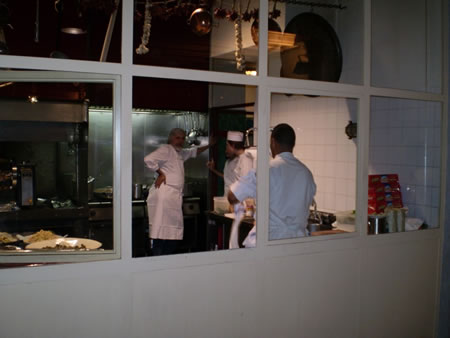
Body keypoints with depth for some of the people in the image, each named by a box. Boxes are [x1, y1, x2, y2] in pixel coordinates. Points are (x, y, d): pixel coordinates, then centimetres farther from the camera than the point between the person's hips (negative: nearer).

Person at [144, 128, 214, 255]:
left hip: (175, 196, 9)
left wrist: (208, 145, 36)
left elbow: (194, 152, 41)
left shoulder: (181, 153, 23)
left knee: (173, 230, 9)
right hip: (164, 192, -9)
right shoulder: (165, 149, -5)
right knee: (161, 229, -10)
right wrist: (160, 173, -11)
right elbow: (148, 159, -19)